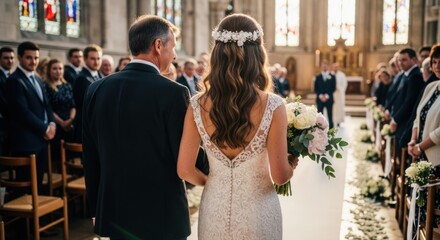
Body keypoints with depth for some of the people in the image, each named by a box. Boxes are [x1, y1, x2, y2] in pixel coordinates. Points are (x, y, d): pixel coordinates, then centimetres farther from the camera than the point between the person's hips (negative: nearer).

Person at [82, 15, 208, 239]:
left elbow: (90, 159, 5)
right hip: (162, 216, -4)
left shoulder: (96, 89, -1)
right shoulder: (173, 93, -17)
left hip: (115, 213, 5)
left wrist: (96, 209, 15)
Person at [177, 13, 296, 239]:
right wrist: (292, 165, 8)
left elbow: (185, 170, -7)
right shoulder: (272, 106, -18)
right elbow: (280, 176, -14)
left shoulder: (198, 105, -11)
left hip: (214, 210, 2)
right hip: (258, 213, -2)